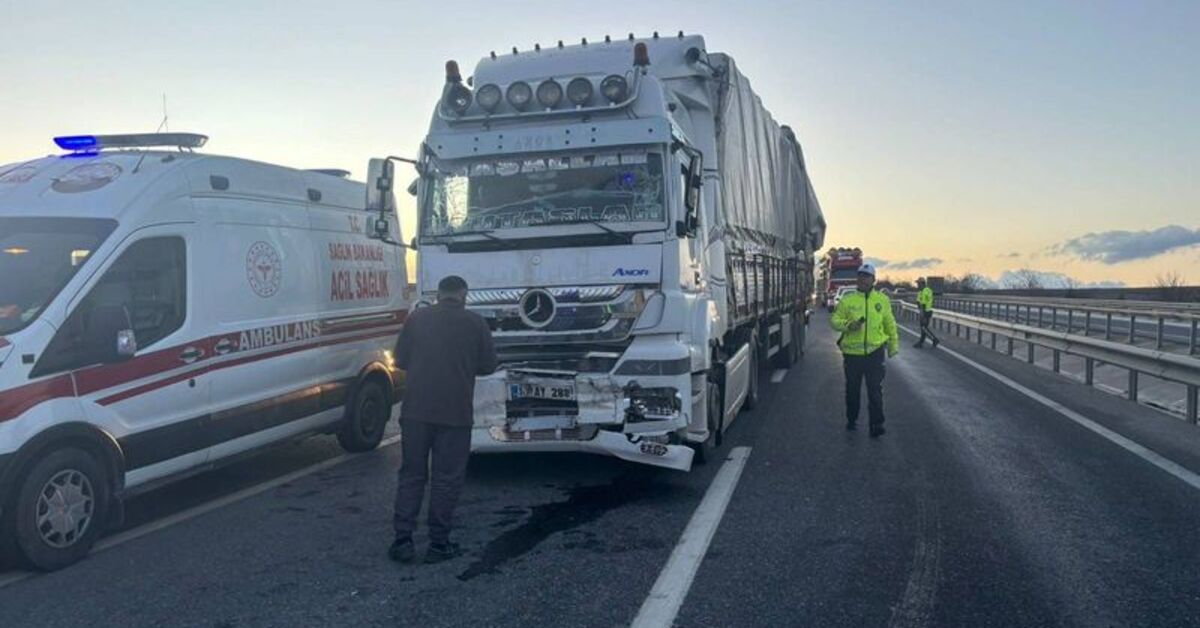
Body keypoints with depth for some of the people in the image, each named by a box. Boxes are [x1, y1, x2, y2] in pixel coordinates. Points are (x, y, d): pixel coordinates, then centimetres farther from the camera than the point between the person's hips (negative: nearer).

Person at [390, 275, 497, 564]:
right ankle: (439, 544, 10)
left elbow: (400, 360, 10)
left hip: (416, 410, 2)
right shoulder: (475, 322, 1)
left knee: (411, 474, 12)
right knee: (447, 478, 6)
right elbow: (488, 365, 5)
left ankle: (402, 540, 10)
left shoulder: (417, 318, 5)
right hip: (455, 413, -2)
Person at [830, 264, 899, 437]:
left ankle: (876, 424, -3)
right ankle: (851, 419, 28)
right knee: (852, 389, 12)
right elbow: (834, 321, 1)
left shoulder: (882, 299, 5)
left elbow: (890, 324, 14)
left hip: (875, 352, 0)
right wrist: (848, 325, -17)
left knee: (875, 389, -5)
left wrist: (893, 345, 17)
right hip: (852, 352, 0)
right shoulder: (847, 300, 1)